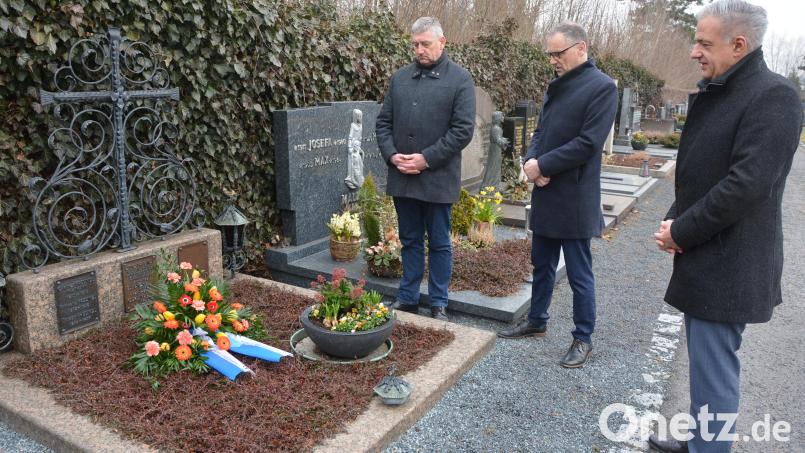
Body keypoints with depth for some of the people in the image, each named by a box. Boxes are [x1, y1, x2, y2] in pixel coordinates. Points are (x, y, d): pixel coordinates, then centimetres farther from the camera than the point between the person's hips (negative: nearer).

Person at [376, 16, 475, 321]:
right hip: (401, 178, 4)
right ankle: (407, 299, 26)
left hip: (437, 178, -4)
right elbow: (383, 121, 11)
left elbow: (463, 129, -10)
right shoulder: (400, 77, 10)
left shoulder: (460, 79, -3)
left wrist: (427, 159, -16)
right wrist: (392, 155, -6)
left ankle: (439, 305, 20)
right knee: (410, 241, 14)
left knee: (439, 244, 7)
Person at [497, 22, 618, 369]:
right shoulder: (557, 86, 12)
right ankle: (537, 321, 36)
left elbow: (588, 144, -19)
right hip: (545, 196, 8)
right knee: (542, 265, 19)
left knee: (579, 274, 5)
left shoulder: (602, 87, -12)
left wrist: (542, 165, -16)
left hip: (574, 200, -7)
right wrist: (532, 161, -5)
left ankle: (583, 338, 20)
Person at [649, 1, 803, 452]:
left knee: (715, 368, 0)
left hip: (728, 264, -9)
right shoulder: (713, 91, 13)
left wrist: (681, 232, -15)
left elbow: (747, 184, -24)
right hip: (703, 256, 9)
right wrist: (674, 221, 1)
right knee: (706, 359, 21)